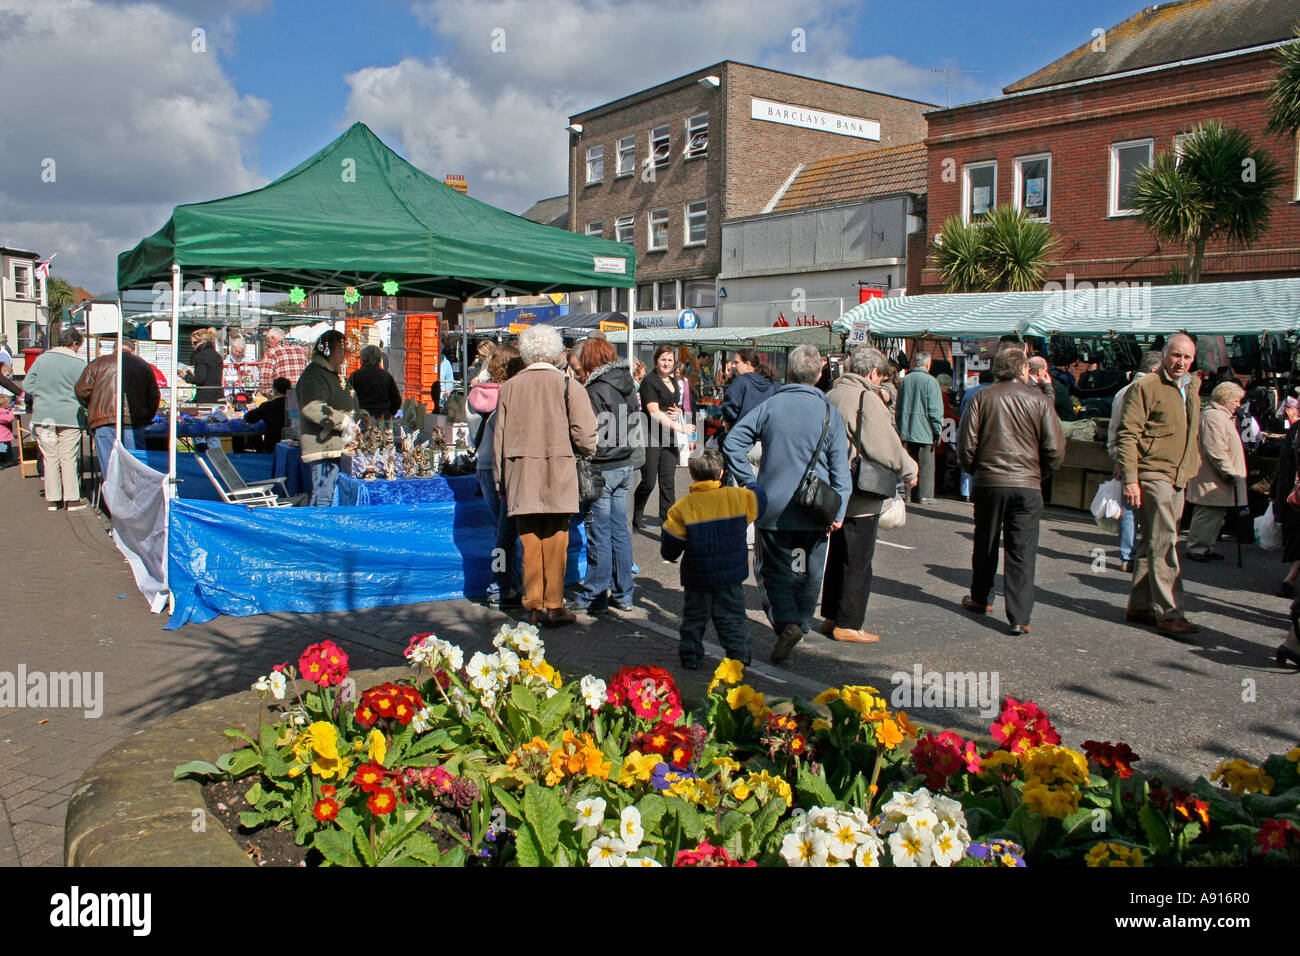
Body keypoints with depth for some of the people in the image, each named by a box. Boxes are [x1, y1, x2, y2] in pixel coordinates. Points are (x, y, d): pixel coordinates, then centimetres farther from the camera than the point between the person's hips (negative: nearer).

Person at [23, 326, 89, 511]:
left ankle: (52, 499, 13)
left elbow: (27, 385, 5)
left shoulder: (41, 359, 2)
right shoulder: (79, 364, -6)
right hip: (70, 417, -2)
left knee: (50, 458, 9)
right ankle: (72, 499, 6)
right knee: (69, 458, 3)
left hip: (43, 417, 3)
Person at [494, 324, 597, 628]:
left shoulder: (509, 387, 3)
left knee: (529, 543, 9)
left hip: (521, 480, 2)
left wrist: (502, 481, 14)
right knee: (555, 543, 5)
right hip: (558, 477, -2)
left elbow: (499, 439, 6)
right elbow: (584, 434, -12)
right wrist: (587, 452, 10)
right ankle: (554, 607, 10)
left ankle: (533, 607, 14)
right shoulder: (567, 385, -5)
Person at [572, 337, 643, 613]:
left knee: (599, 532, 0)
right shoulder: (627, 385, 9)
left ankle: (595, 595, 9)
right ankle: (622, 594, 17)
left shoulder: (595, 390, -14)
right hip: (626, 465, 8)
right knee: (620, 529, 12)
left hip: (603, 467, -8)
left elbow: (591, 434, -17)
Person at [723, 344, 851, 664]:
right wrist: (838, 511, 1)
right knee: (809, 572, 17)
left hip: (774, 508, 0)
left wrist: (748, 482, 3)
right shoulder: (830, 412, -4)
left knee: (775, 571, 7)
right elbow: (840, 466, -4)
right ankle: (800, 625, 28)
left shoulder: (770, 406, -2)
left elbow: (732, 443, -5)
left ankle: (786, 622, -14)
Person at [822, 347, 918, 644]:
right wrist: (908, 471, -2)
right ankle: (847, 625, 6)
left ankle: (830, 617, 25)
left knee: (837, 557, 18)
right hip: (860, 496, -9)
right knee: (858, 562, 0)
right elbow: (885, 446, -18)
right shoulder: (866, 399, -17)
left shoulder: (832, 395, 11)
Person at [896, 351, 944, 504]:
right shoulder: (930, 381, -10)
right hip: (925, 431, -5)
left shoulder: (904, 380, 5)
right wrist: (938, 431, -3)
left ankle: (911, 494, 13)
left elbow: (899, 409, 12)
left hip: (906, 432, 5)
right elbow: (935, 410, -11)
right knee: (926, 464, 2)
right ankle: (924, 495, 3)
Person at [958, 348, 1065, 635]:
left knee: (985, 544, 18)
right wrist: (1042, 472, 13)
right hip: (1027, 484, -1)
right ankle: (1019, 617, -2)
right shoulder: (1038, 400, -2)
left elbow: (966, 443, -3)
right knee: (1022, 551, 1)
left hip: (988, 482, 1)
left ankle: (980, 599, 32)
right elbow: (1055, 448, -5)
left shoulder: (982, 398, -1)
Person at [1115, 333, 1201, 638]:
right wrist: (1130, 478, -19)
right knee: (1163, 544, -11)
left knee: (1154, 543, 12)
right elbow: (1127, 434, -13)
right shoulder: (1146, 386, -8)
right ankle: (1169, 614, -10)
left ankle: (1139, 607, 19)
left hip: (1178, 478, 8)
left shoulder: (1191, 390, 17)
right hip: (1153, 474, -8)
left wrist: (1192, 471, 20)